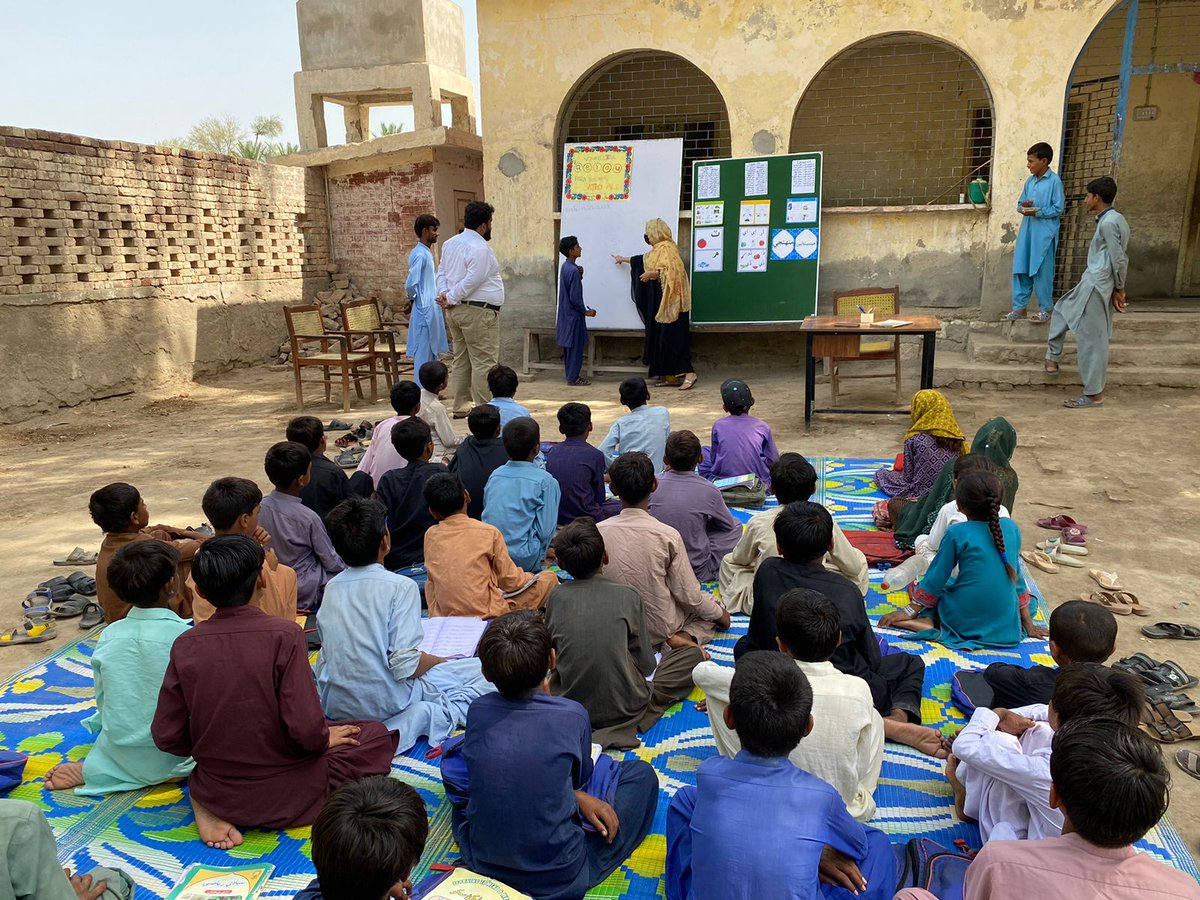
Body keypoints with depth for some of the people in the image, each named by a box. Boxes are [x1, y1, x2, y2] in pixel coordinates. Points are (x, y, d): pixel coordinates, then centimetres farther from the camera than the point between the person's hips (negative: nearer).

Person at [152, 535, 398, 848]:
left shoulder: (184, 645, -8)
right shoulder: (284, 635, -21)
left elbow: (166, 737, -5)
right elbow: (306, 730, -24)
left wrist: (214, 747, 14)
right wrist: (325, 738, -2)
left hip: (217, 789, 5)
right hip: (282, 796, -5)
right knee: (379, 735, 11)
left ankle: (210, 805, 6)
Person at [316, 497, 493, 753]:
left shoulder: (332, 587, 3)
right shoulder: (400, 586, -17)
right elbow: (405, 666, -22)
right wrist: (437, 660, -1)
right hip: (384, 703, -7)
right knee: (484, 671, 2)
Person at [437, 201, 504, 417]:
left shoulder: (450, 243, 14)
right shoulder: (480, 249, -16)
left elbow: (442, 272, 15)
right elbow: (472, 281, -19)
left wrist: (443, 293, 1)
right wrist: (450, 298, -9)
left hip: (455, 310, 9)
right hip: (478, 312, -9)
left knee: (461, 360, 14)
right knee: (483, 362, -5)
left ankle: (461, 406, 20)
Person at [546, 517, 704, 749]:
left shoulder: (556, 596, -6)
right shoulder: (627, 596, -12)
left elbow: (550, 655, 4)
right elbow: (647, 665, -5)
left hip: (568, 703, 4)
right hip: (624, 706, -4)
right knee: (693, 654, 11)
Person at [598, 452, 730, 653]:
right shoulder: (667, 535, -23)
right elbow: (688, 595, -14)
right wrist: (720, 613, 6)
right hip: (660, 627, -4)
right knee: (713, 603, 22)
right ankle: (686, 637, -4)